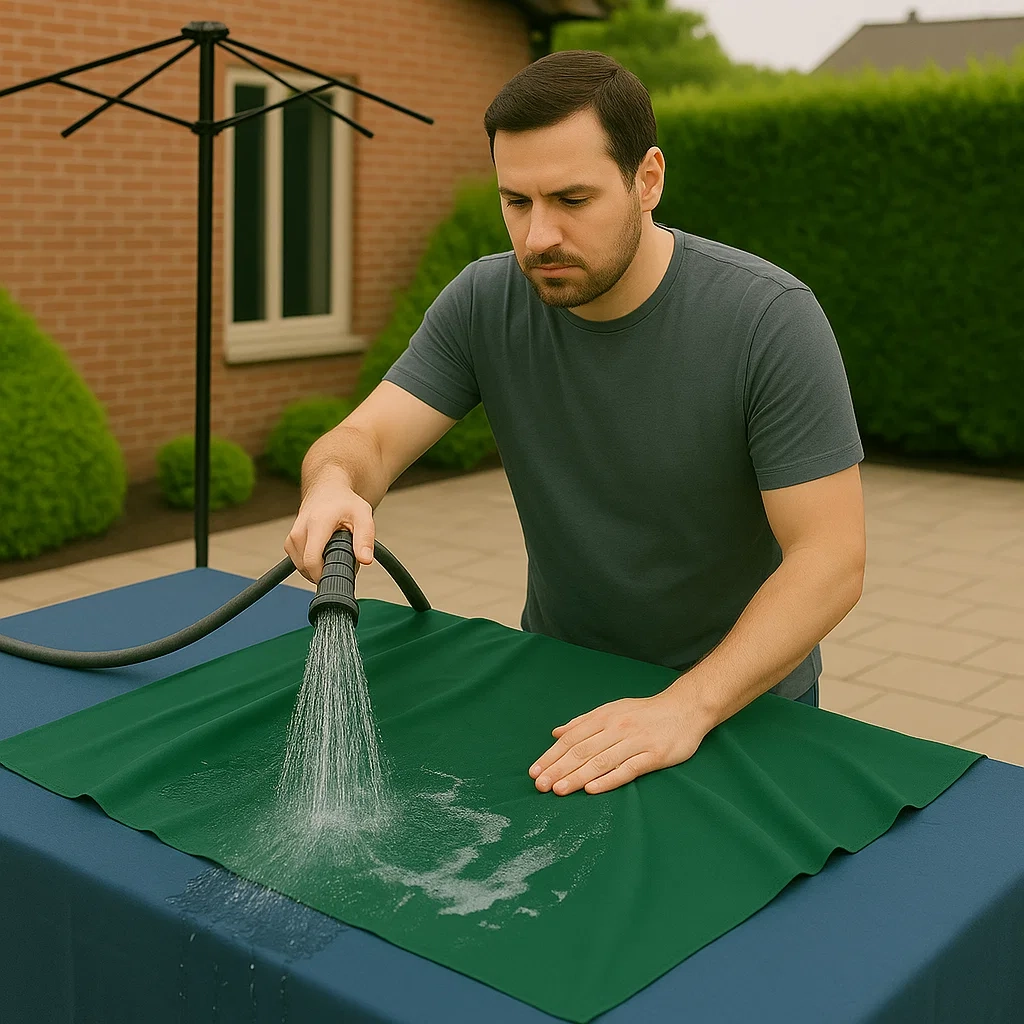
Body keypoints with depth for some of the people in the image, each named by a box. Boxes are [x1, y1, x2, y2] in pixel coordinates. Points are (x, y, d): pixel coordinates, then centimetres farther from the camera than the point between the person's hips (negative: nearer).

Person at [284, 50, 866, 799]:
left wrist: (687, 707, -33)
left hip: (741, 700, -3)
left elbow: (831, 559, -21)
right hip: (556, 674, 3)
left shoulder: (772, 319, -19)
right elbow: (367, 439, -11)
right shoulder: (484, 304, -7)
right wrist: (335, 485, -36)